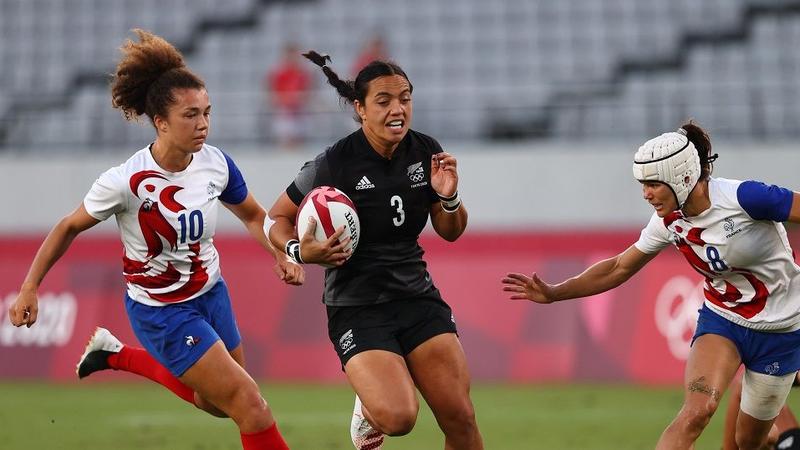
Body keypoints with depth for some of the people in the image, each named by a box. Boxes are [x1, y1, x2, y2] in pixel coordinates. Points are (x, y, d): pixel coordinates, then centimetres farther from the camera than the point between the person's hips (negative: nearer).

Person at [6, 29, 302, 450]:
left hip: (210, 293, 6)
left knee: (214, 403, 24)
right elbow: (69, 227, -10)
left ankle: (117, 355, 40)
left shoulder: (216, 163, -13)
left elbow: (253, 215, 6)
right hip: (160, 311, -6)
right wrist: (29, 287, -11)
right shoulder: (125, 181, -26)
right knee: (249, 404, -12)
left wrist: (281, 256, -12)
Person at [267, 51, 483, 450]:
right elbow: (277, 219, -1)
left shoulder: (426, 153, 0)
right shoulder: (334, 164, -14)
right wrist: (299, 251, -21)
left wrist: (448, 198, -9)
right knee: (398, 417, -23)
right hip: (356, 307, -4)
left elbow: (451, 232, 12)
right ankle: (367, 411, 13)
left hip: (417, 296, 4)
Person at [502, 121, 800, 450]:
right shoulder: (669, 222, -6)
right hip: (720, 320, 3)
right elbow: (619, 268, 5)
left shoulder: (744, 198, -24)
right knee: (696, 412, -24)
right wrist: (553, 293, 1)